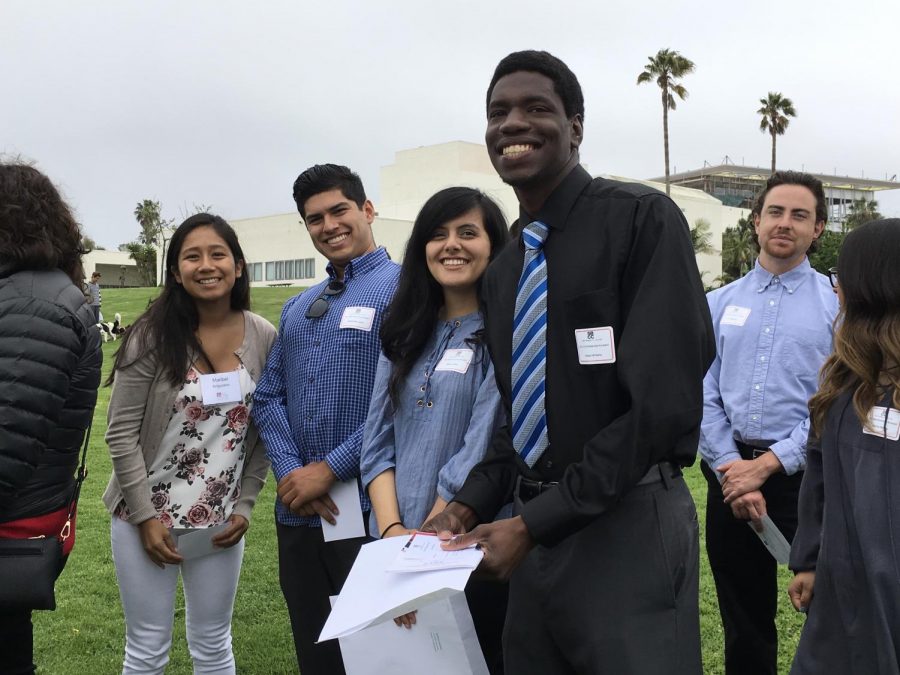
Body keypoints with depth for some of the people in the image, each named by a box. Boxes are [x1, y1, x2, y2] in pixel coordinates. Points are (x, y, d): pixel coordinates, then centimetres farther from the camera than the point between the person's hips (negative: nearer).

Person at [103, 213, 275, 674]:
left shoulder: (264, 338, -4)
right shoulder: (153, 336, -13)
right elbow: (121, 433, -10)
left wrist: (245, 505, -1)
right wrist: (146, 516, -12)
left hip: (221, 522, 2)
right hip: (147, 516, -2)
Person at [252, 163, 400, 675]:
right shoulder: (297, 308, 15)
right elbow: (269, 397, 10)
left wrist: (329, 469, -16)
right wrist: (290, 472, -7)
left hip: (367, 509, -7)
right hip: (296, 511, 7)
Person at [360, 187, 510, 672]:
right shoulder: (406, 334, 10)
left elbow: (482, 452, -15)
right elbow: (377, 441, 4)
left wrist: (424, 538, -12)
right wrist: (392, 531, -9)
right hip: (397, 556, 6)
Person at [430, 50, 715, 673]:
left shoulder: (642, 219, -11)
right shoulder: (502, 271, 12)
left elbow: (663, 401, -19)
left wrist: (532, 524, -17)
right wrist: (470, 506, 2)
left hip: (627, 525, -7)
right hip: (535, 529, 7)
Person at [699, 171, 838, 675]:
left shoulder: (837, 304, -2)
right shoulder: (720, 303, 7)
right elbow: (704, 395, 2)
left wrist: (766, 465, -15)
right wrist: (731, 470, -9)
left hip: (804, 476, -3)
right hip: (729, 474, 3)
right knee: (743, 618, 16)